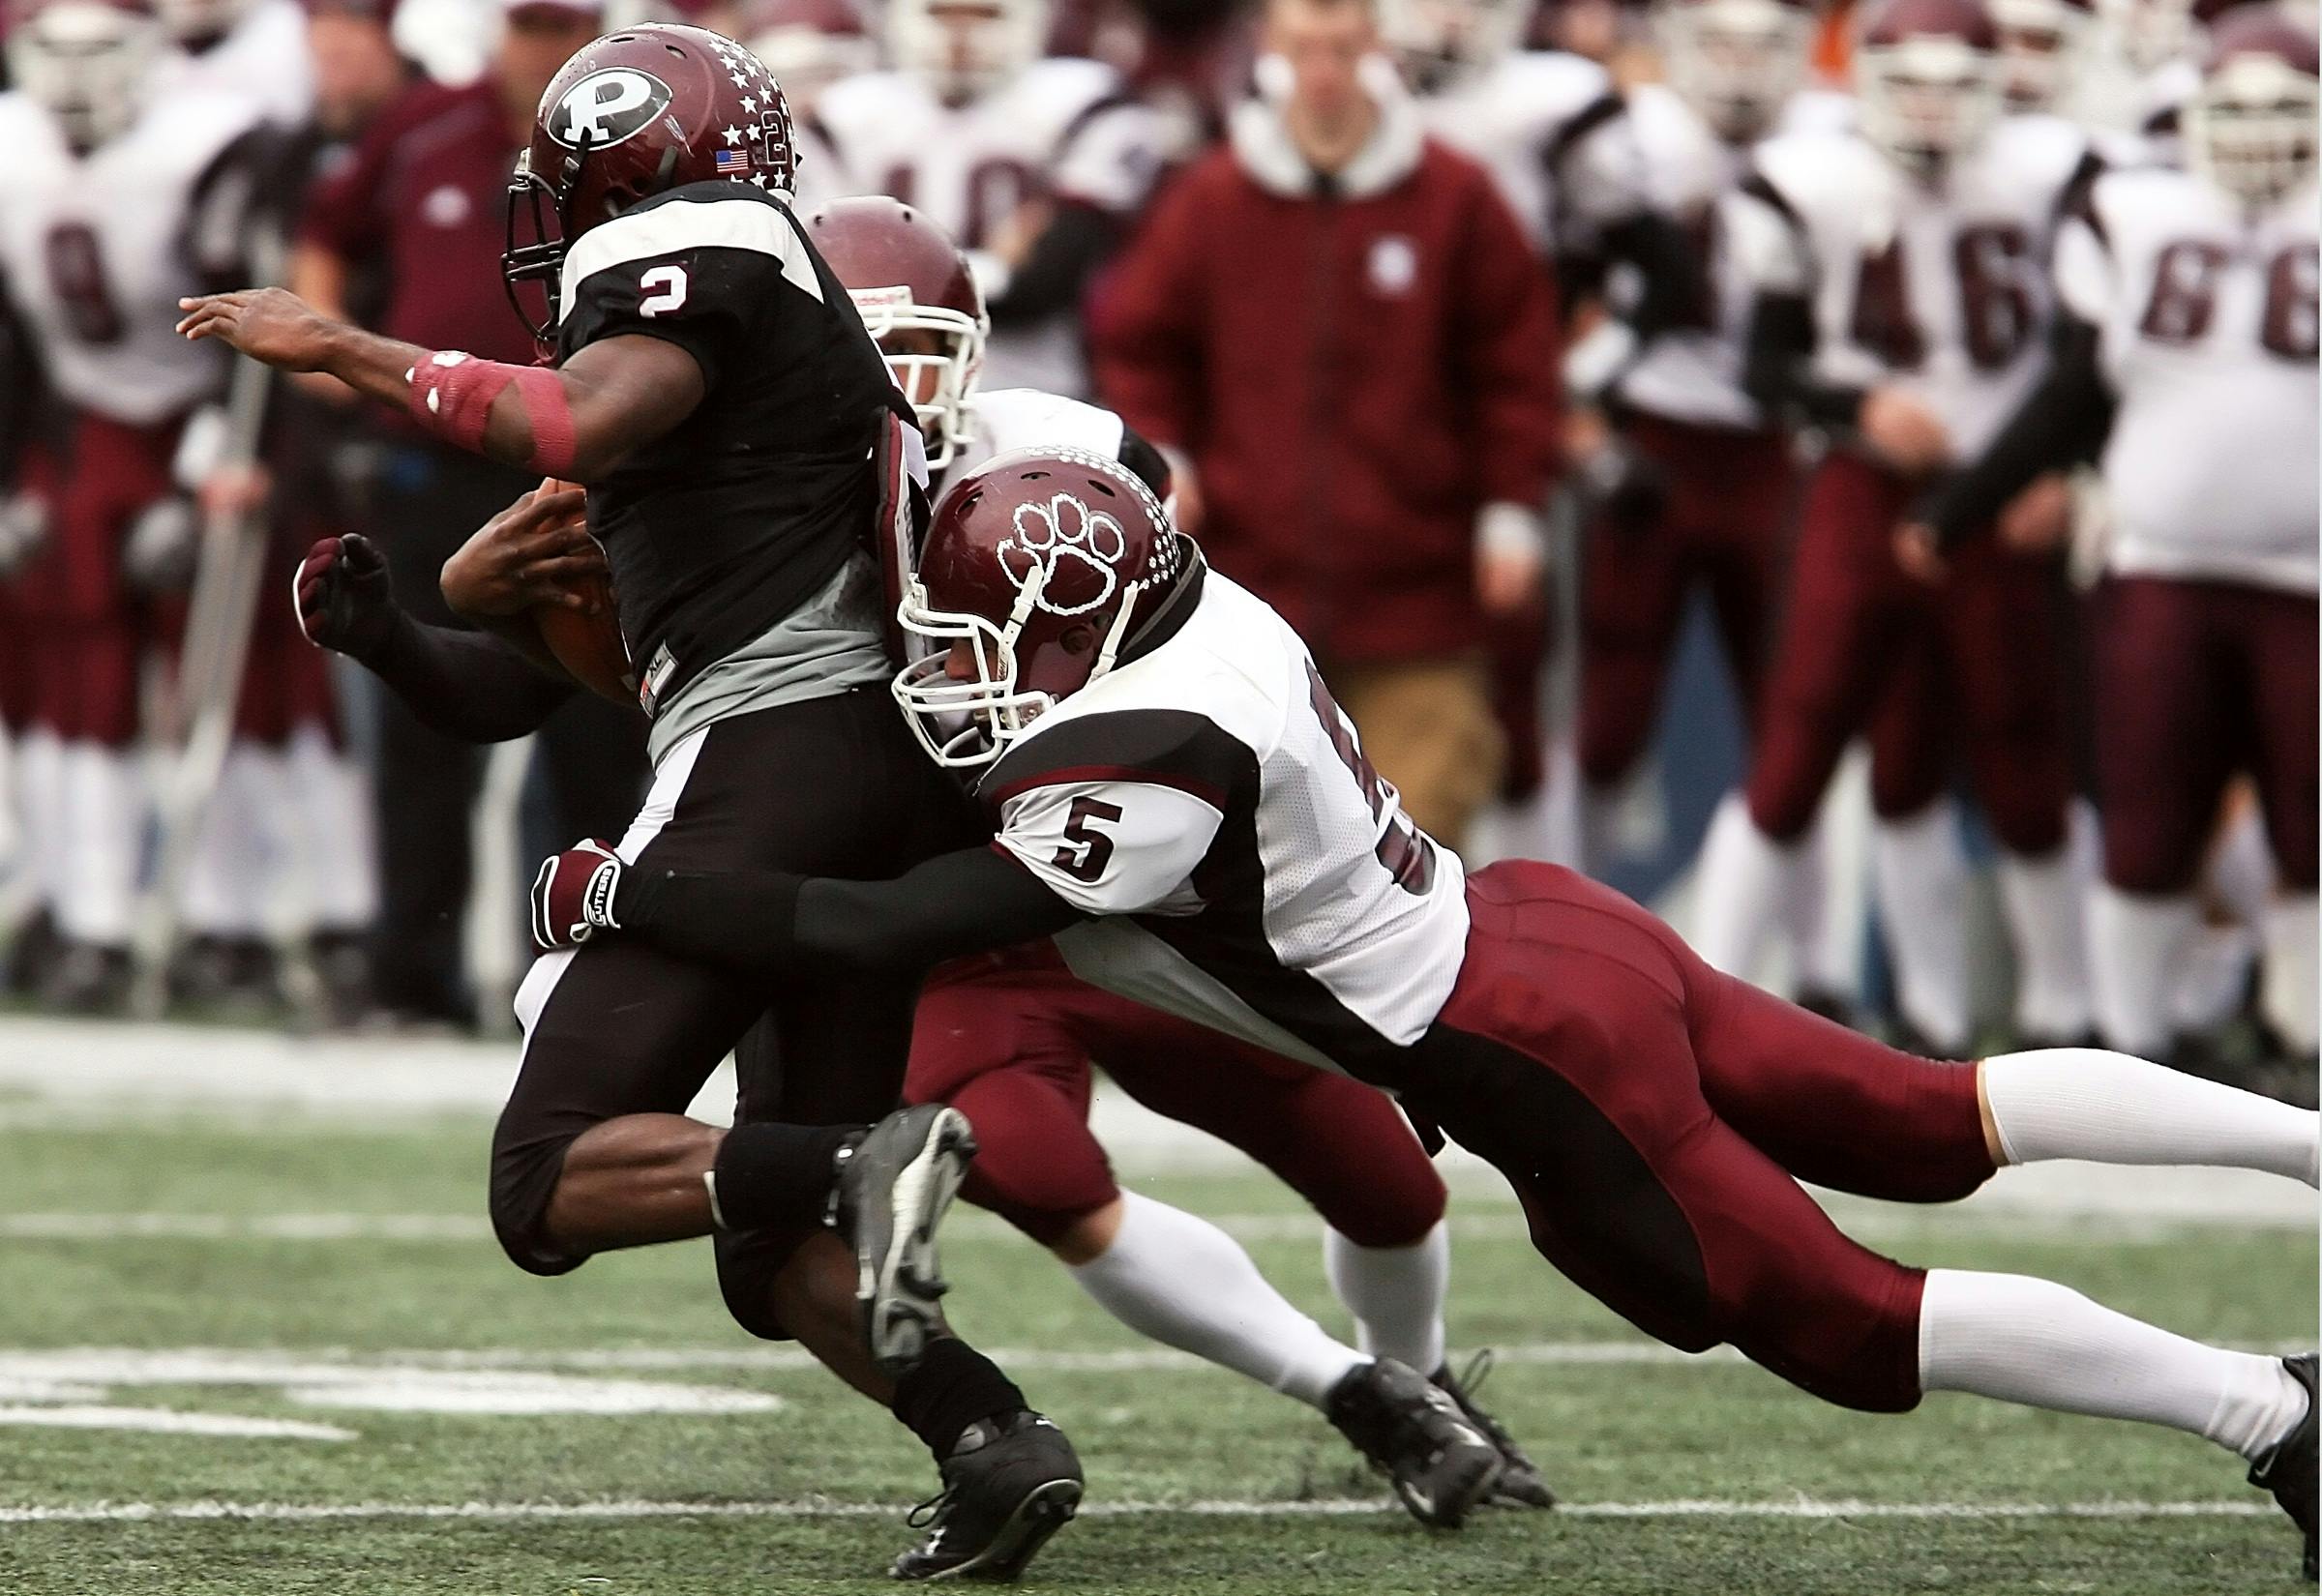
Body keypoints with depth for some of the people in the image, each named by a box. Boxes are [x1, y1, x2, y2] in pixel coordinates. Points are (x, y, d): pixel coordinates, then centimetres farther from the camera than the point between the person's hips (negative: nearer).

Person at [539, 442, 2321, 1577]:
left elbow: (886, 931, -27)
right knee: (1938, 1130, 19)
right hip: (1550, 928, 8)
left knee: (1850, 1326, 3)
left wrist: (627, 900, -20)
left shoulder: (1144, 769, -27)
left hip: (1534, 1064, -8)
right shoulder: (1194, 608, -1)